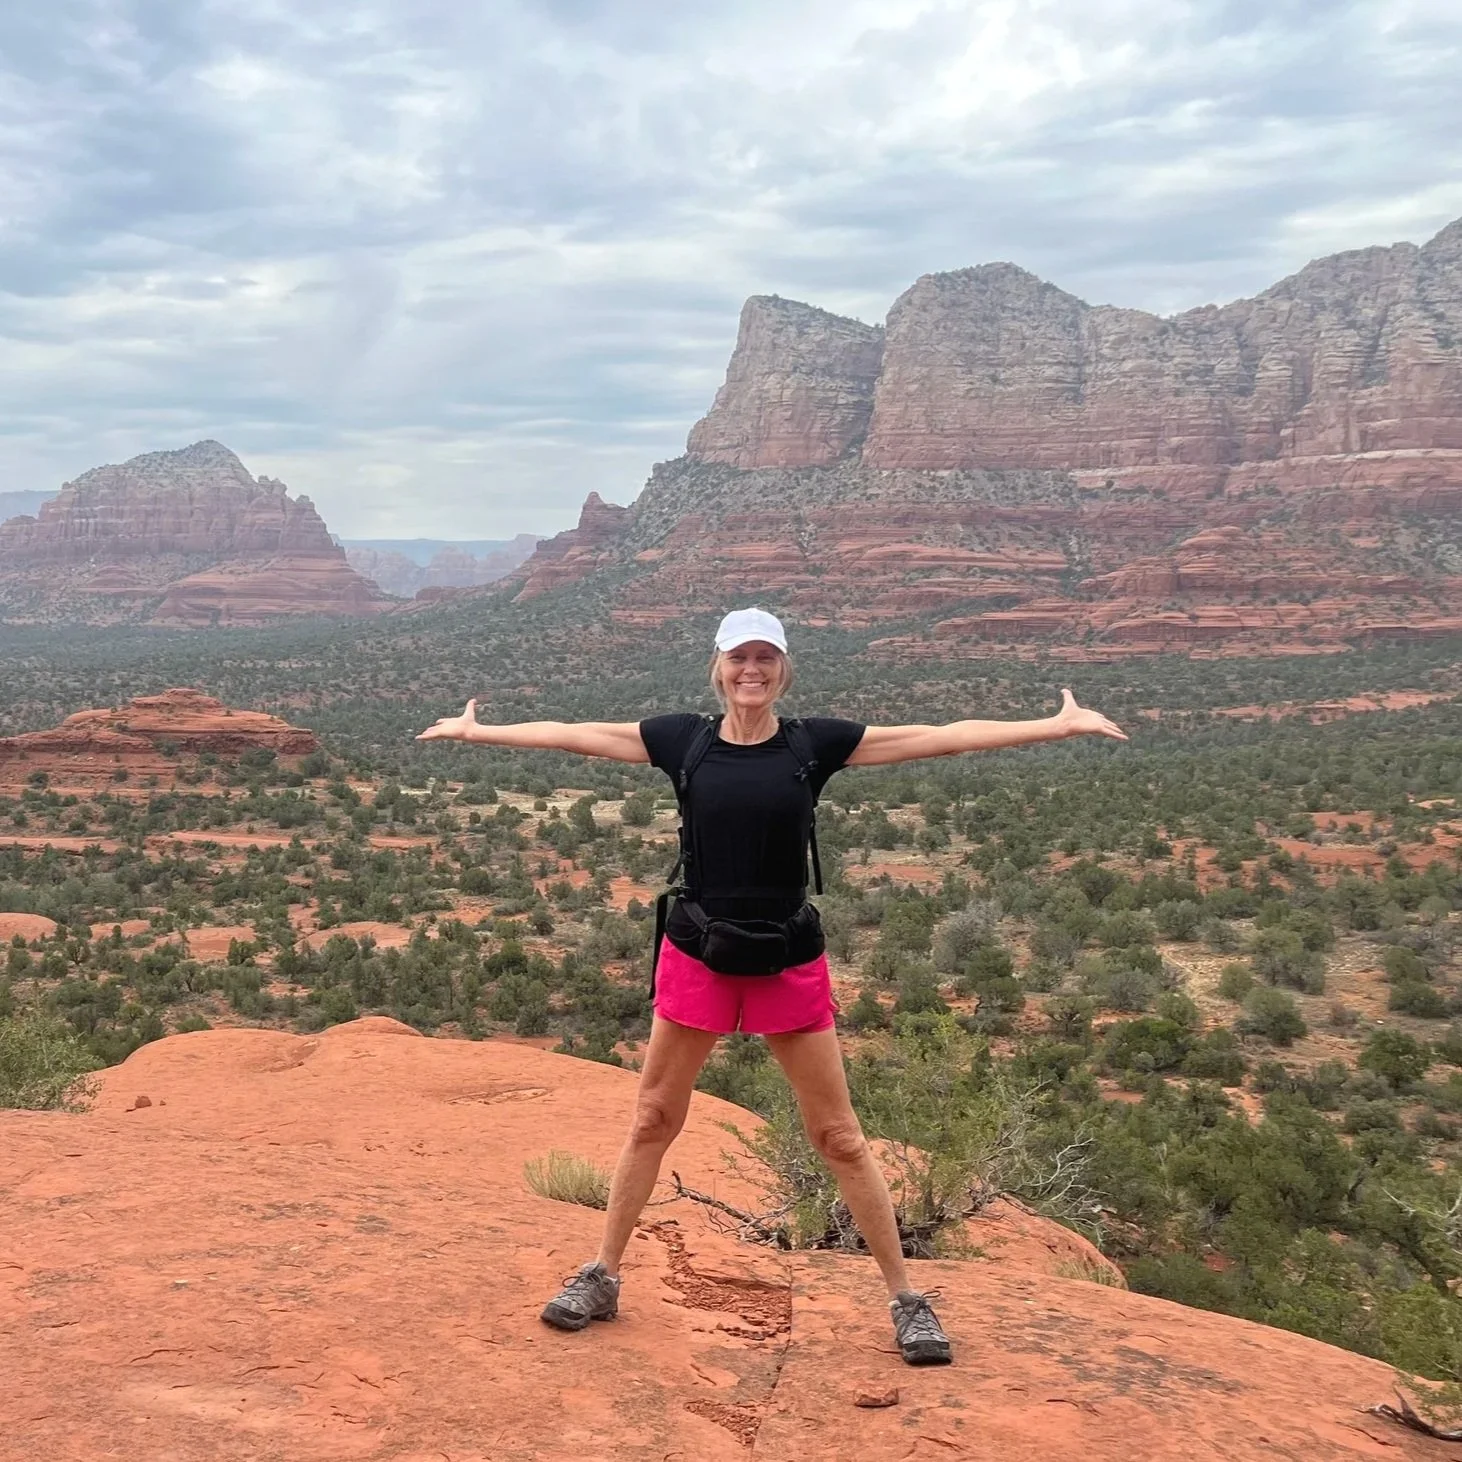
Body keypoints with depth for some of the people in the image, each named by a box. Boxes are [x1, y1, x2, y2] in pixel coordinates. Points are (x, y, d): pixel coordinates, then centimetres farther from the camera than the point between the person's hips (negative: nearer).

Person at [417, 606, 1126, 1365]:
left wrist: (1059, 725, -8)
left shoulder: (815, 742, -5)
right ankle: (600, 1277, 28)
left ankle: (905, 1299, 17)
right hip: (697, 957, 1)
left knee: (840, 1137, 6)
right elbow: (574, 734, 6)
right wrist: (478, 731, 11)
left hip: (789, 960, -1)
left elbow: (943, 737, -6)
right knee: (653, 1120, 13)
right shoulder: (684, 739, -2)